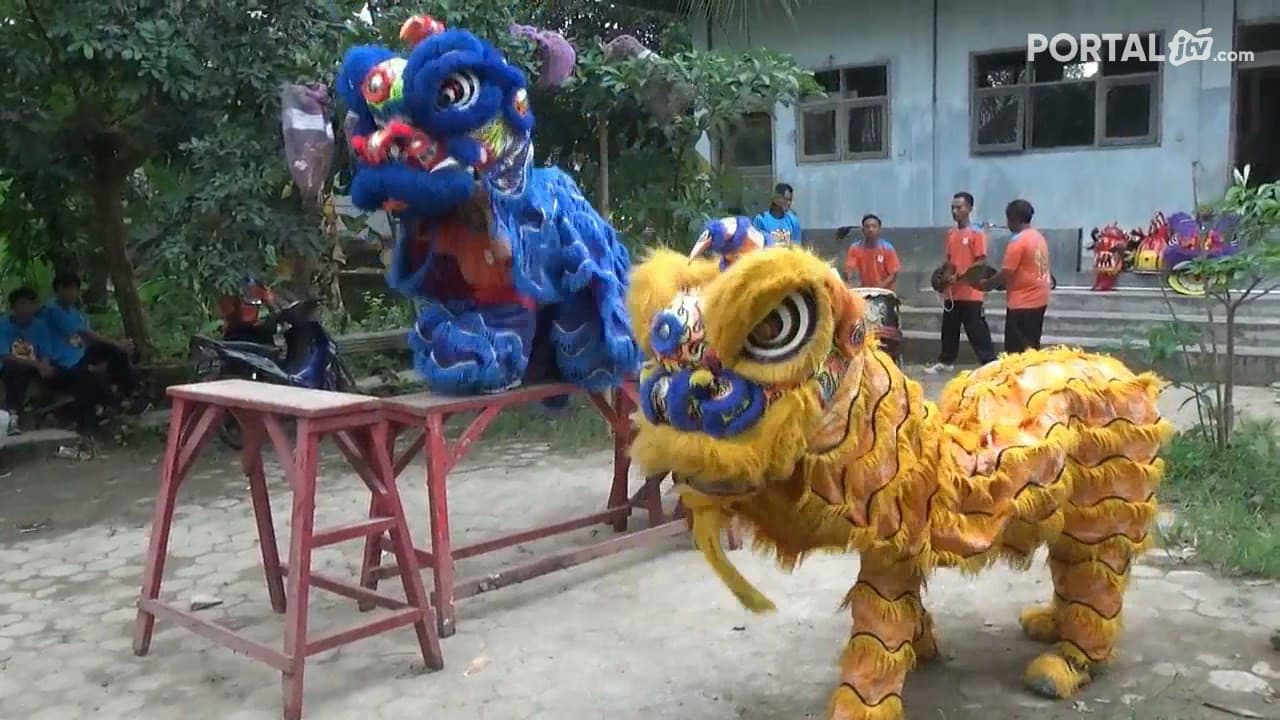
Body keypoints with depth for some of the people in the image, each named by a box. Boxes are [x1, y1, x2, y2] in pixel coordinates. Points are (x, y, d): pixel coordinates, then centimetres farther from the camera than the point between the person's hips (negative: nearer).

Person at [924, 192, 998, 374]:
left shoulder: (977, 233, -9)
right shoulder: (950, 233, 11)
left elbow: (981, 261, -12)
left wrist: (962, 275, -19)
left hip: (970, 292, -7)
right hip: (952, 291, 7)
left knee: (977, 330, -5)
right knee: (949, 328, 15)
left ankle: (990, 363, 0)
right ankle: (946, 362, 26)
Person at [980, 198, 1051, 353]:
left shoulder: (1018, 240, -15)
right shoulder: (1038, 236, 12)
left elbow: (1006, 273, -17)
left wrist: (986, 285, -2)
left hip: (1023, 302, -9)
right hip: (1039, 299, 9)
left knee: (1017, 351, -4)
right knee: (1032, 348, 14)